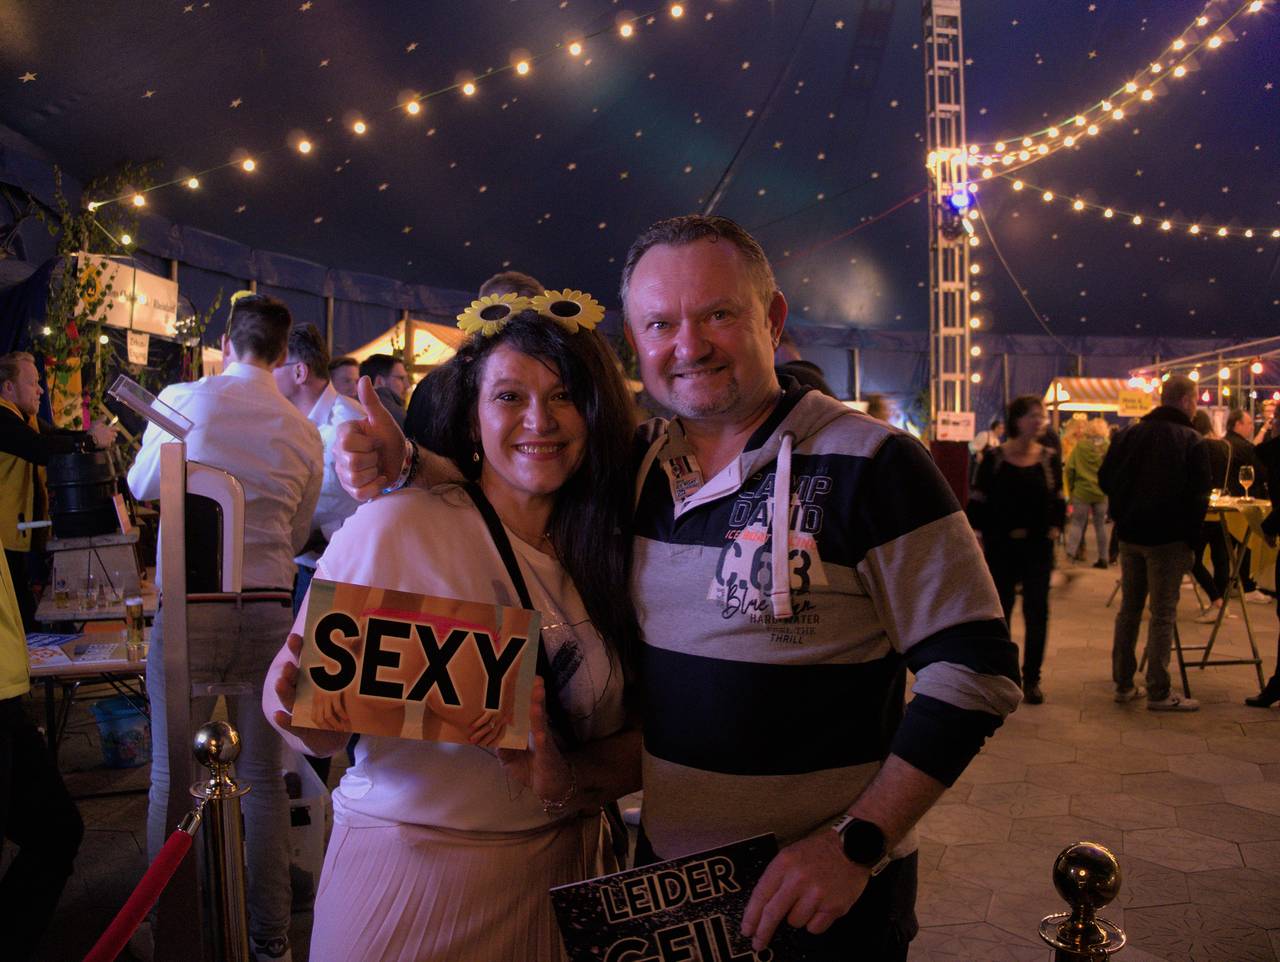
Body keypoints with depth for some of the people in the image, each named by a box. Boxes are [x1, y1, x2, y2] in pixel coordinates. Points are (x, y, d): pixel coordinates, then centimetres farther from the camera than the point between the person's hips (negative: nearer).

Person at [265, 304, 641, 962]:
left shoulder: (609, 549, -4)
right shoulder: (394, 526, -16)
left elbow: (636, 741, -1)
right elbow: (303, 712, -9)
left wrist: (563, 776, -20)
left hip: (556, 876, 4)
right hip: (405, 875, -3)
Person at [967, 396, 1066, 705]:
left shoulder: (1049, 458, 3)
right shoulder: (994, 459, -5)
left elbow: (1058, 501, 11)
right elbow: (977, 503, -1)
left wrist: (1055, 527, -2)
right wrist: (990, 534, -7)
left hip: (1039, 547, 2)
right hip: (1001, 548, -2)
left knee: (1037, 612, 3)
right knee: (1000, 610, 7)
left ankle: (1031, 679, 14)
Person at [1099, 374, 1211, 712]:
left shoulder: (1129, 434, 5)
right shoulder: (1191, 441, -10)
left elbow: (1105, 479, 8)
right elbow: (1199, 496, -11)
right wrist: (1192, 538, -1)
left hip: (1130, 535, 5)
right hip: (1168, 538, -5)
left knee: (1129, 609, 13)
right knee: (1163, 614, 0)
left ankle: (1123, 684, 18)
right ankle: (1159, 693, 3)